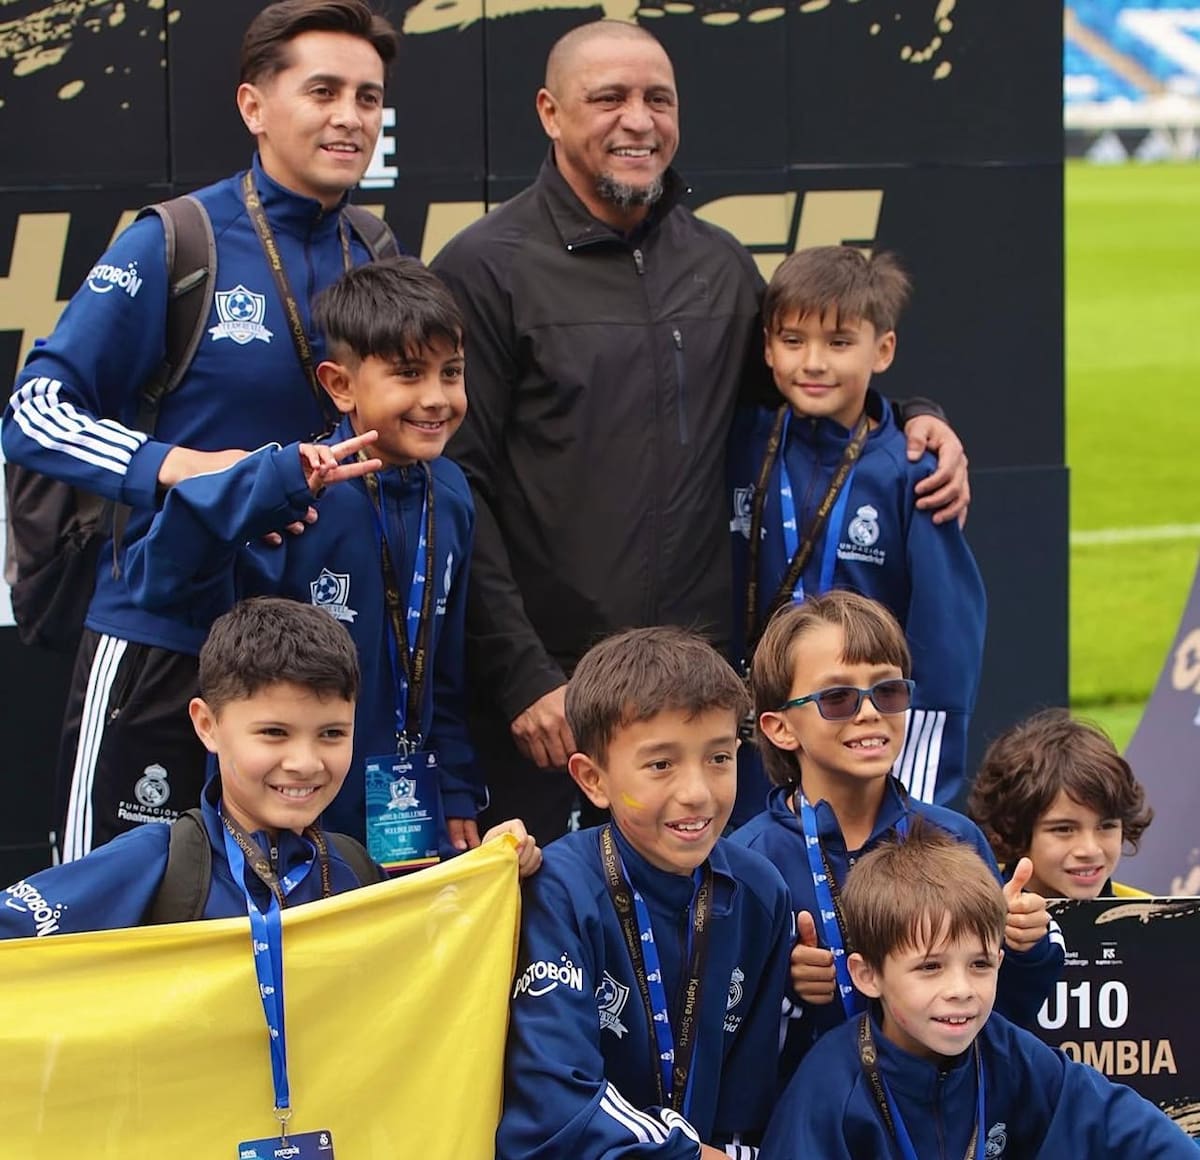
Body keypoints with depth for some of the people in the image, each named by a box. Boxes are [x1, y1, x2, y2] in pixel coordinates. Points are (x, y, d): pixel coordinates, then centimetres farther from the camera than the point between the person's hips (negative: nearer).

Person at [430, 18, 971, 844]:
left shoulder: (719, 265, 13)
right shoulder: (487, 270, -3)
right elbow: (459, 493, -7)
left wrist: (912, 423, 6)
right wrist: (521, 675, -13)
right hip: (549, 694, -5)